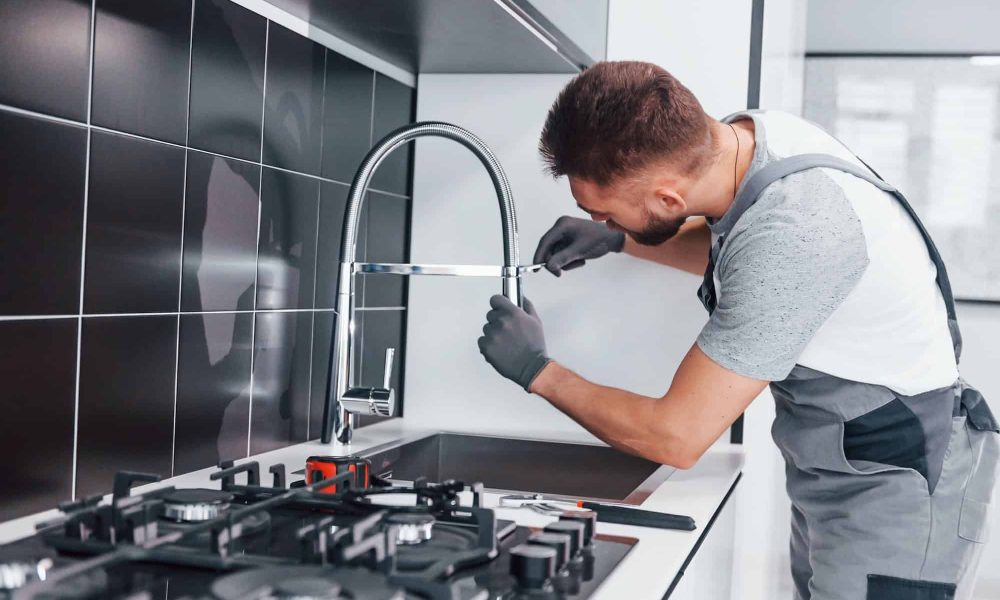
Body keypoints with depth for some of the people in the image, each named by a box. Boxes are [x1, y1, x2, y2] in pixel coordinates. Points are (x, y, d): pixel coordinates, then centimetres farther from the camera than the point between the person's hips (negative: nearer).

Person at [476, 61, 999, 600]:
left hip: (896, 489, -8)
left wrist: (537, 371, -14)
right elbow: (725, 249, 17)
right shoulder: (749, 132, -9)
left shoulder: (794, 233, -34)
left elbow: (675, 437, -27)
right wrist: (619, 239, 2)